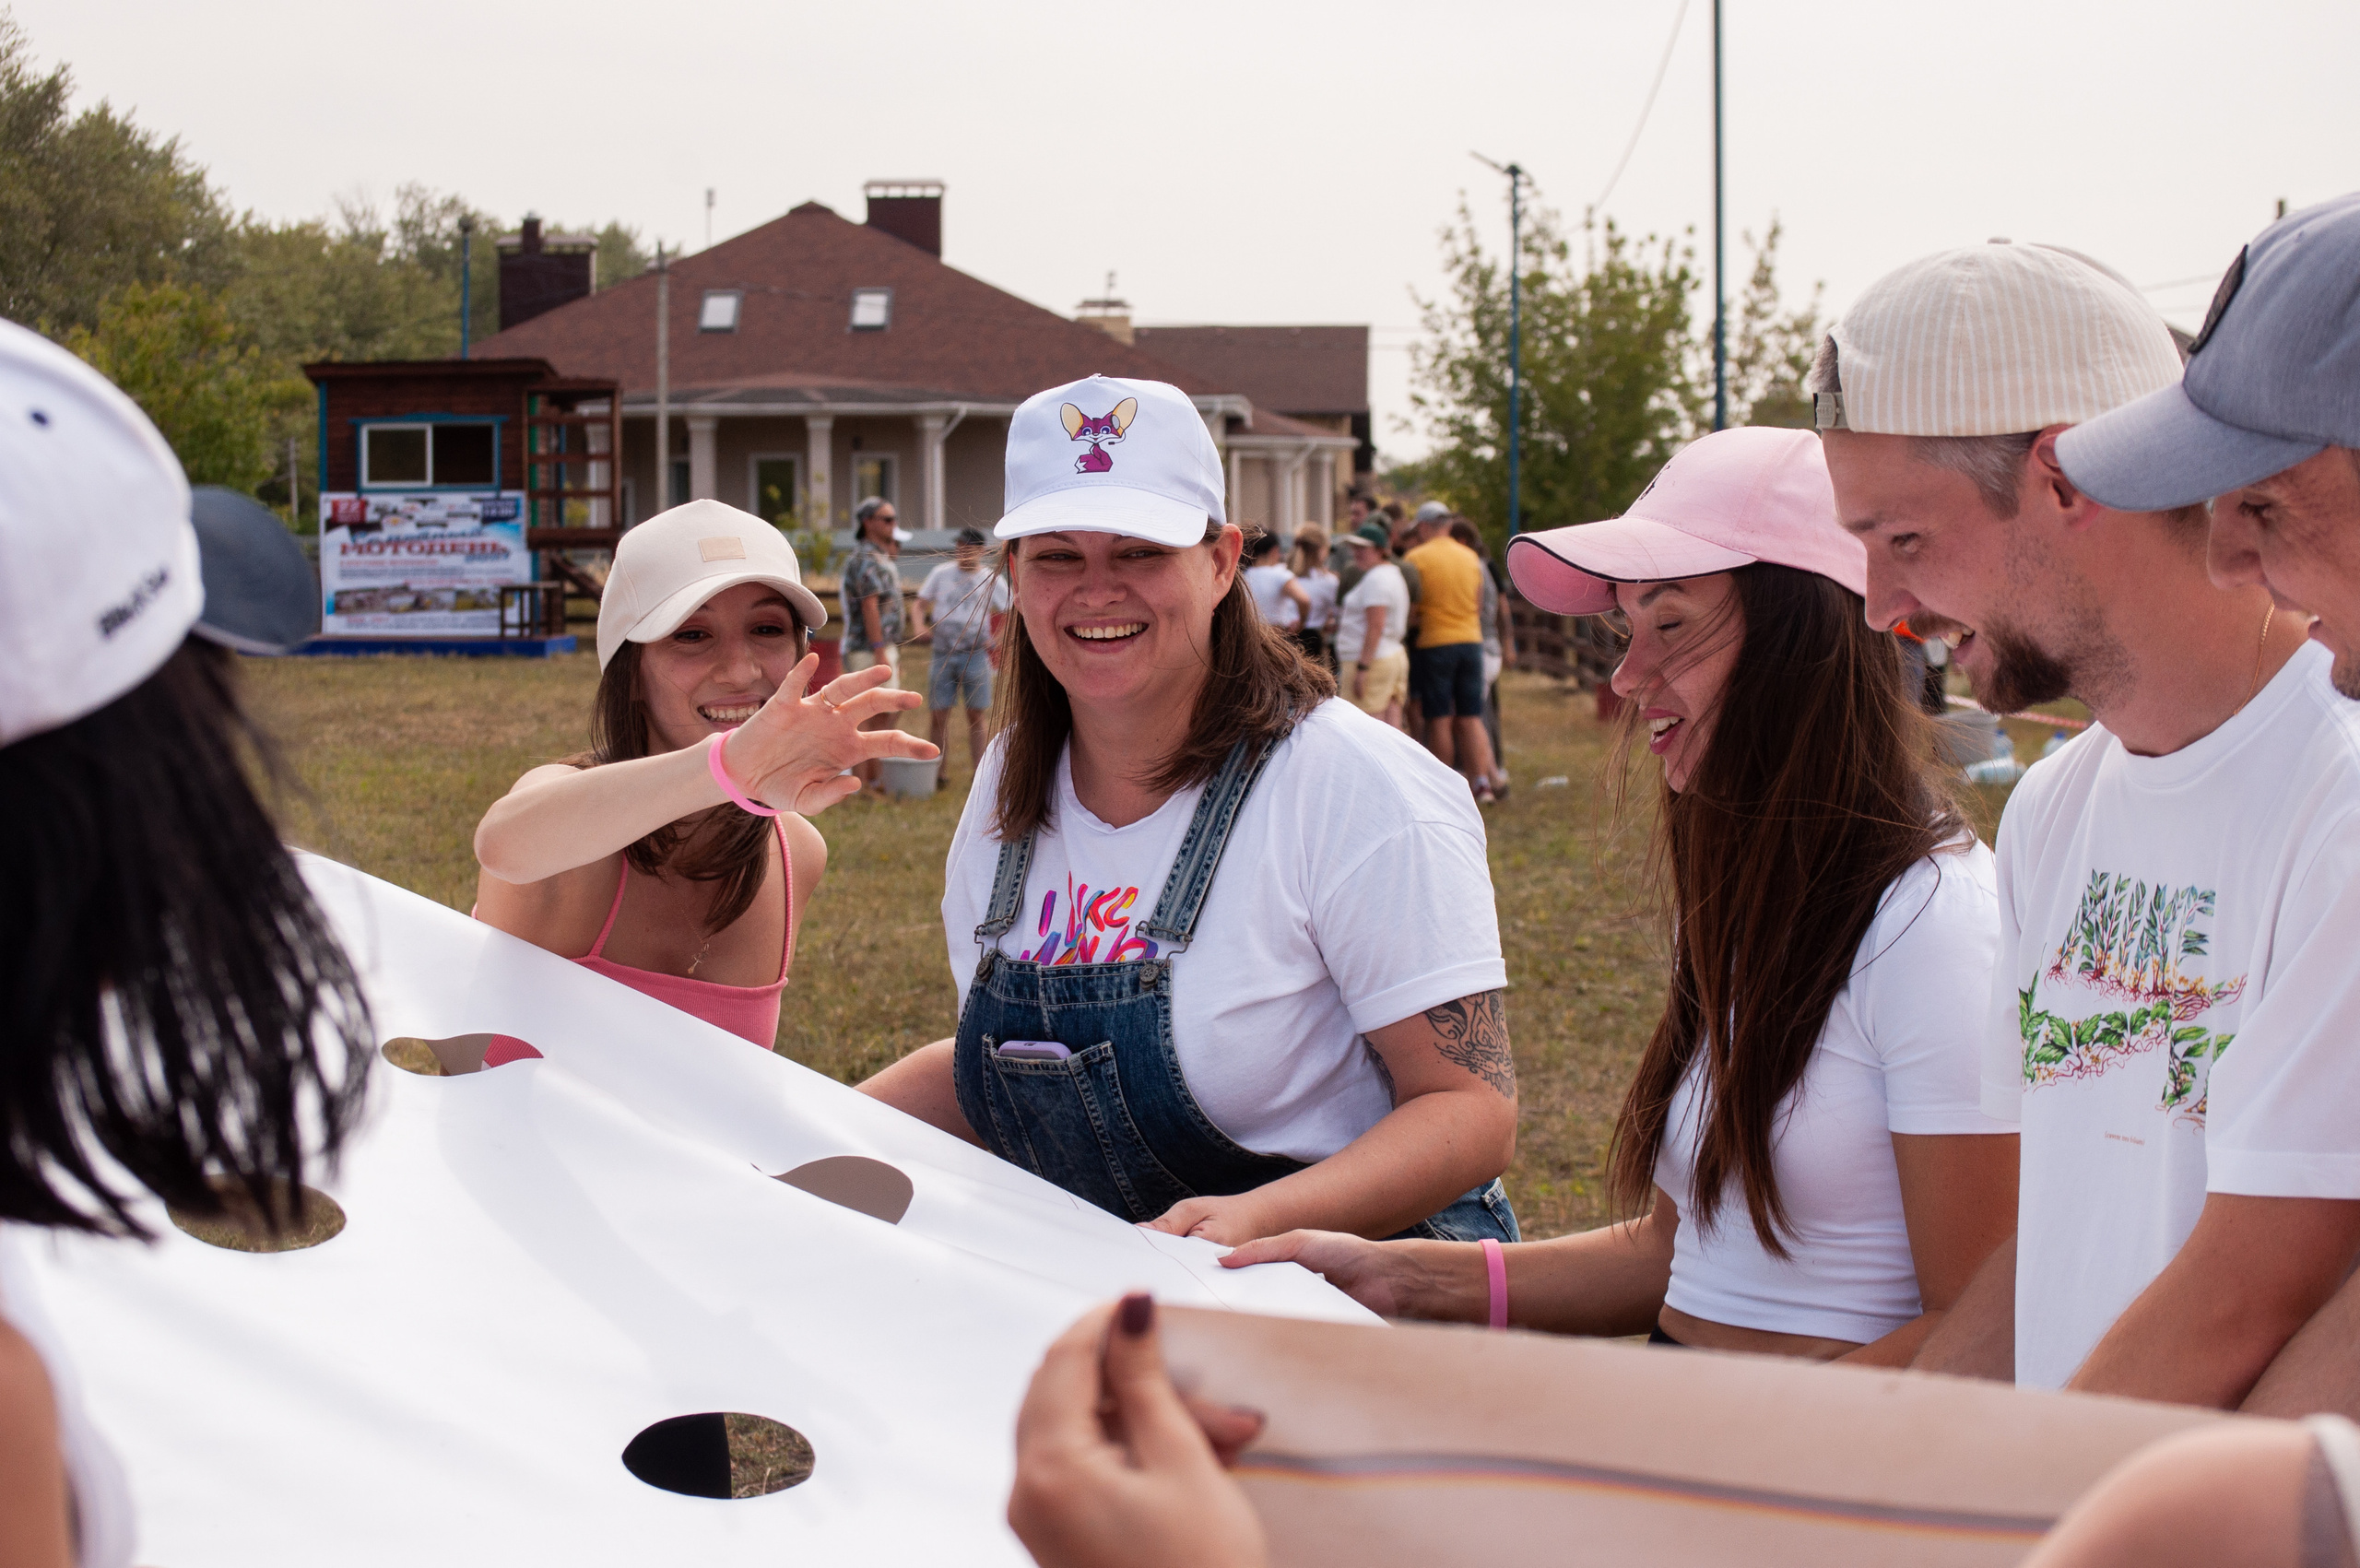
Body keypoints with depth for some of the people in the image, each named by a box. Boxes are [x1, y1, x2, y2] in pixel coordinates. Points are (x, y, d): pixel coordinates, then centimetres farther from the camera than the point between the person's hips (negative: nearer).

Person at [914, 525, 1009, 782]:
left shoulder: (991, 581, 5)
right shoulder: (941, 574, 8)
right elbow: (921, 604, 12)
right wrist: (921, 628, -7)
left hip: (975, 654, -1)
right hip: (942, 654, 1)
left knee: (976, 716, 0)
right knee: (938, 715, -2)